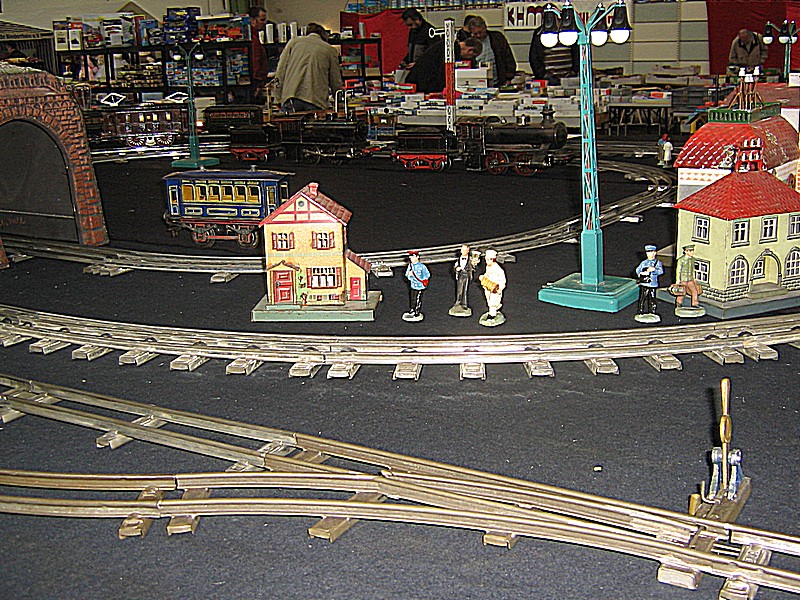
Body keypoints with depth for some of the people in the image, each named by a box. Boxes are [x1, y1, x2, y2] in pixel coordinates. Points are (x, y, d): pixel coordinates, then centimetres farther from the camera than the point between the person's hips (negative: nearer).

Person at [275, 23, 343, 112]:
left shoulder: (294, 42, 17)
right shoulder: (330, 49, 13)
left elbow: (280, 71, 11)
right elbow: (336, 83, 11)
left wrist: (279, 98, 13)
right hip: (316, 99, -1)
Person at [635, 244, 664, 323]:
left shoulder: (658, 263, 6)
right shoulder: (644, 262, 15)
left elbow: (661, 271, -11)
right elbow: (638, 270, 8)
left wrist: (654, 269, -31)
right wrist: (640, 274, -15)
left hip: (653, 284, -1)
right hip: (644, 284, 1)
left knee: (652, 300, 3)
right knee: (642, 299, -3)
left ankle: (652, 313, 13)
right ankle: (641, 313, 3)